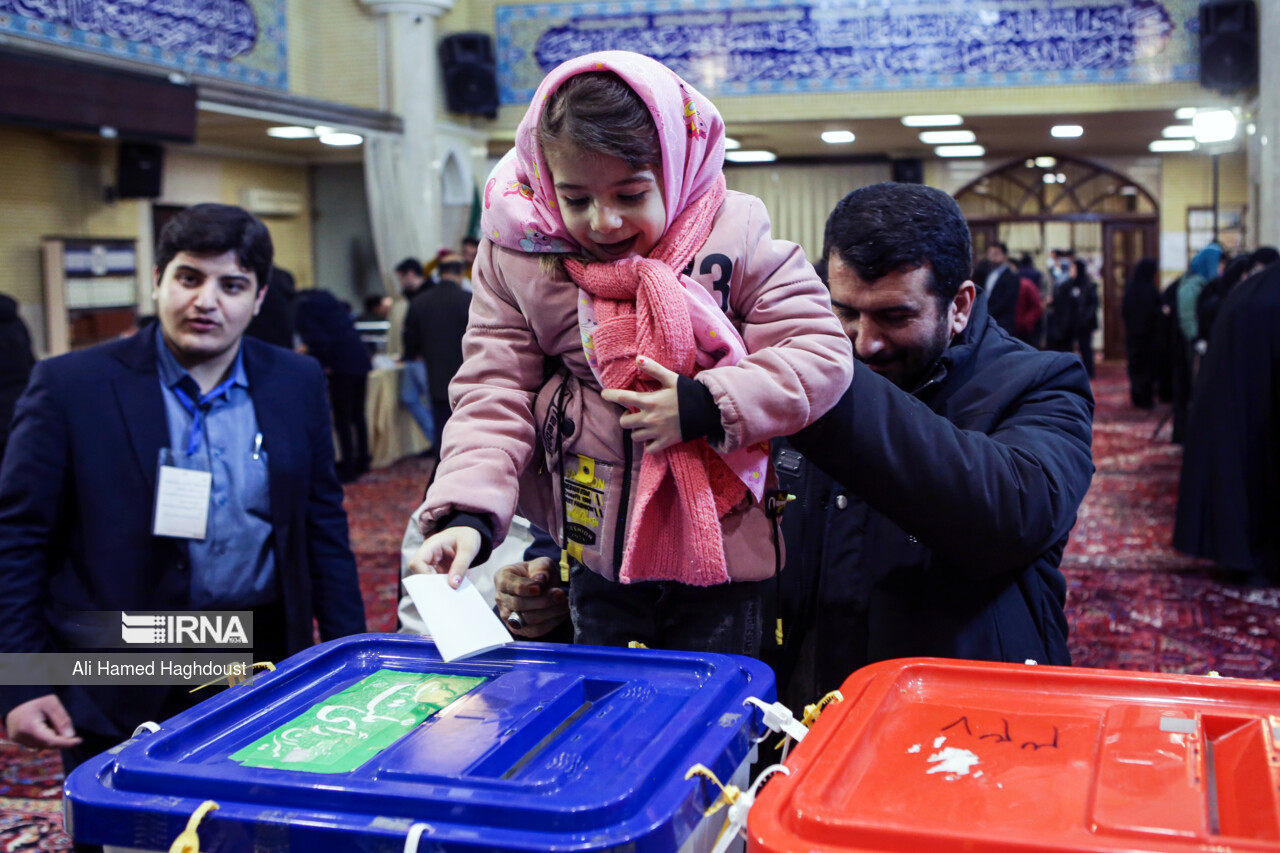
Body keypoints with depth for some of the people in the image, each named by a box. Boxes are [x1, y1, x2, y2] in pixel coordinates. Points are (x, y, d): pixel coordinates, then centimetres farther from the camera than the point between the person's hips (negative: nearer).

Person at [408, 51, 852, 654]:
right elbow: (493, 392, -7)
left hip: (722, 547, -1)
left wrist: (707, 405, -23)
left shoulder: (734, 238, -11)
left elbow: (823, 354, -11)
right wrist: (466, 512, -22)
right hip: (597, 552, 2)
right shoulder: (516, 258, -6)